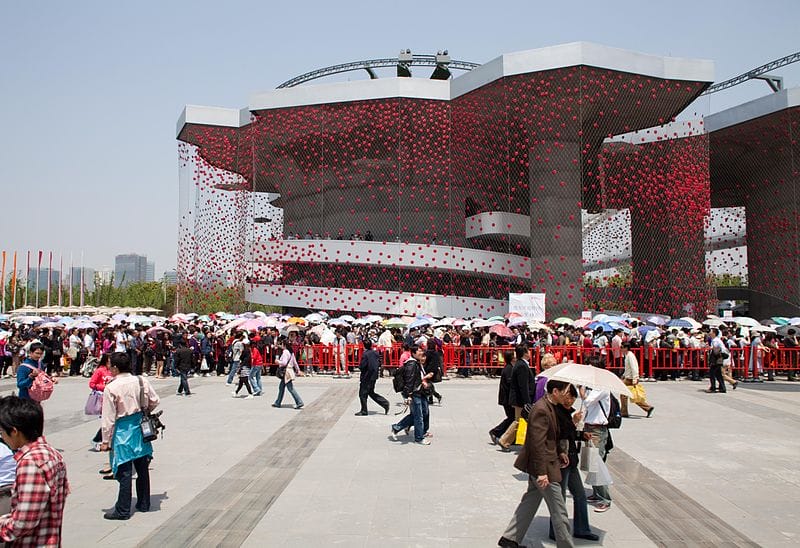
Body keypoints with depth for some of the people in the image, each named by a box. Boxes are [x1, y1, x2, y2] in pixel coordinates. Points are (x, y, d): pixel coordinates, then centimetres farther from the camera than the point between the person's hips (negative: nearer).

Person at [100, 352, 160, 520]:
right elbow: (154, 401, 5)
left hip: (123, 432, -5)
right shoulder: (141, 381, -5)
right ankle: (144, 504, 26)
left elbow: (109, 418, -13)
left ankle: (123, 510, 10)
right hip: (141, 427, 5)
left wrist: (106, 441, -4)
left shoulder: (111, 388, -17)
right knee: (143, 468, 15)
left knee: (125, 471, 2)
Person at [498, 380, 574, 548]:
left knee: (531, 501, 18)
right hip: (544, 466, -10)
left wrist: (560, 451, 12)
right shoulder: (541, 410, -24)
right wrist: (542, 472, -26)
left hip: (537, 465, 10)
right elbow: (538, 443, -27)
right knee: (558, 511, 2)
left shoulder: (550, 407, 8)